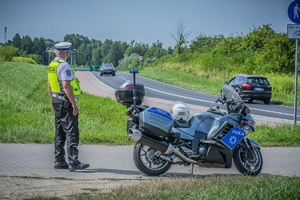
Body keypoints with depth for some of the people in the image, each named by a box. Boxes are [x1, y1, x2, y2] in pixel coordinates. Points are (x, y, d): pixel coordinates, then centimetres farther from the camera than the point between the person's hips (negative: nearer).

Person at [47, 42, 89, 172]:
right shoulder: (64, 65, -15)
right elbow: (66, 85, -22)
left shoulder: (51, 66, 13)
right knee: (72, 133, -10)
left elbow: (49, 85, 19)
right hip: (66, 102, -10)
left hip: (56, 101, 10)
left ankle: (59, 161, 16)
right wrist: (74, 104, -21)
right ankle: (73, 163, -14)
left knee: (60, 133, 13)